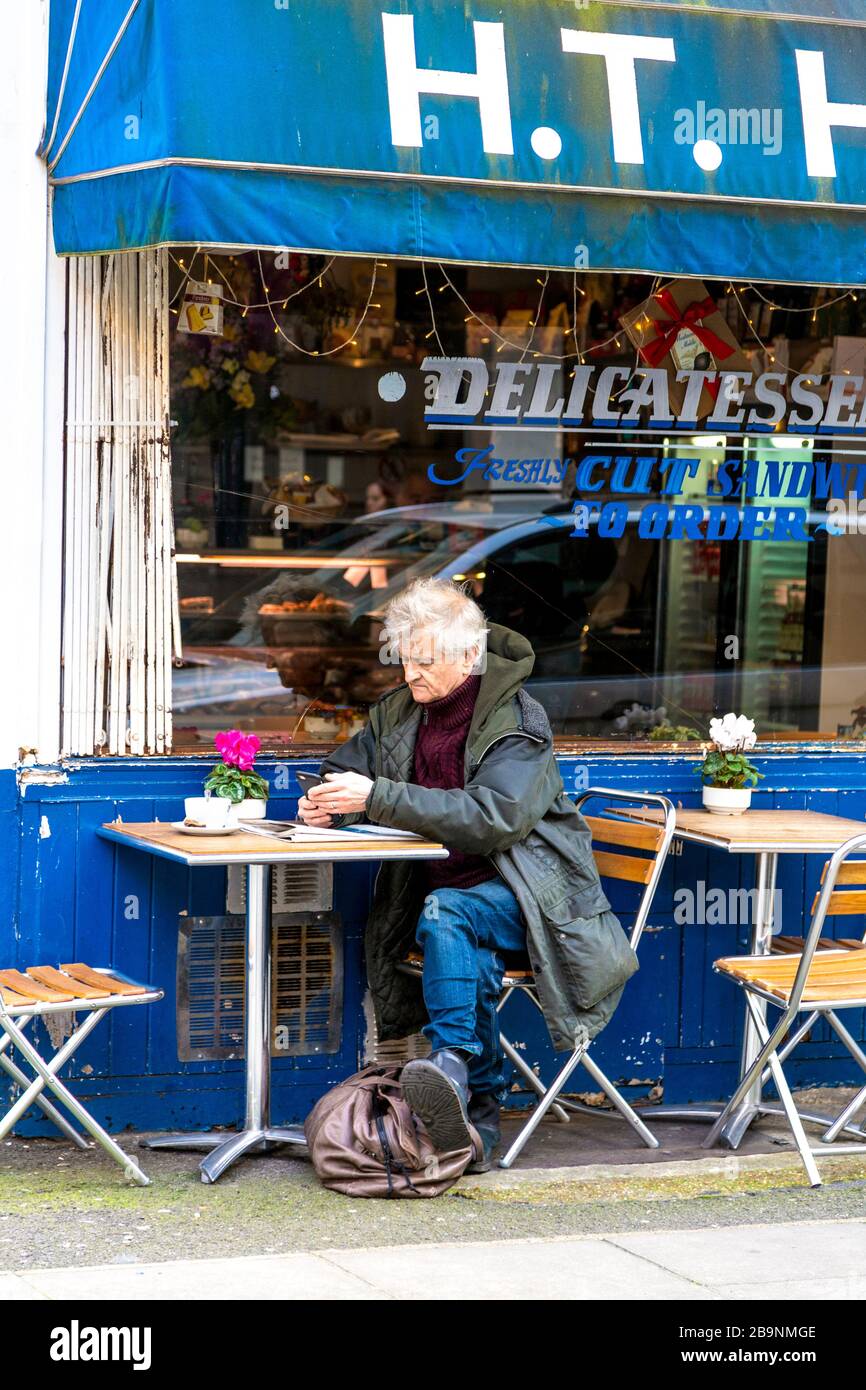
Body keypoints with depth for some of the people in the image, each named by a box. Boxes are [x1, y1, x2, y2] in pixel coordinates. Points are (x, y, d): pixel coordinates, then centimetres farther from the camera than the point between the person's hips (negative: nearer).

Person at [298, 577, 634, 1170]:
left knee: (446, 912, -36)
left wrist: (376, 798, -30)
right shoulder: (399, 710, 9)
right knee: (472, 958, -31)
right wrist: (326, 803, -9)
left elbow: (490, 816, -25)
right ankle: (480, 1116, -31)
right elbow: (346, 768, 18)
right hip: (445, 891, 5)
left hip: (525, 894, -4)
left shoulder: (519, 721, -11)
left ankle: (452, 1060, -42)